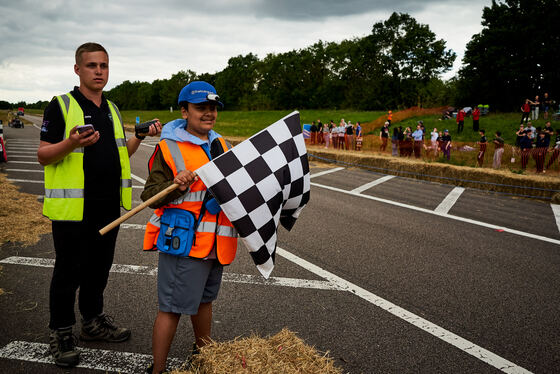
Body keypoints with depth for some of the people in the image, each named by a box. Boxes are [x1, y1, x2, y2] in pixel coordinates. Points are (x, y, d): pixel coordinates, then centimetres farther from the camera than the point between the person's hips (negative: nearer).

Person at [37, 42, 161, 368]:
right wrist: (71, 143, -27)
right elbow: (43, 156, -9)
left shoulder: (112, 109, 14)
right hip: (72, 207, -6)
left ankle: (93, 322, 33)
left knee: (99, 267, 16)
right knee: (69, 271, 4)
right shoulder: (61, 106, -6)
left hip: (108, 206, 6)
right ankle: (61, 333, 19)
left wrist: (140, 136, 5)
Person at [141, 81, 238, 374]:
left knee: (204, 299, 23)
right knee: (172, 308, -2)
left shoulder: (221, 144, 14)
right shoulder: (169, 147, -9)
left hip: (215, 242, 7)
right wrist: (176, 187, -29)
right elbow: (150, 195, -13)